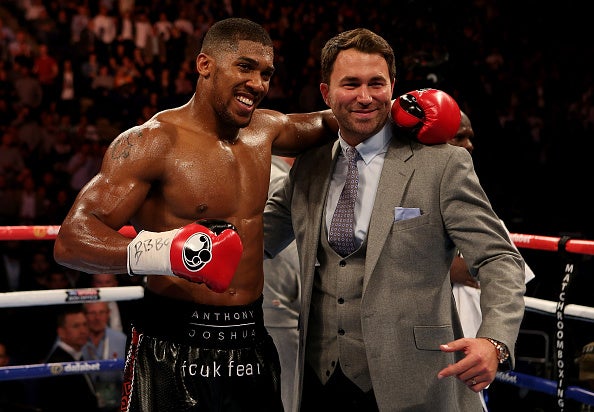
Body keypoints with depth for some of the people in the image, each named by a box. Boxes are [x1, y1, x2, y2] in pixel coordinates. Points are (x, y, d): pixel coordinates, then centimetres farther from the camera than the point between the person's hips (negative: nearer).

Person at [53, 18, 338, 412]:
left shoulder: (264, 129, 8)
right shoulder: (153, 141, -12)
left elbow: (325, 124, 30)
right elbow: (71, 241, -19)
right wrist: (157, 251, -38)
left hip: (252, 346, 6)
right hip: (175, 352, -6)